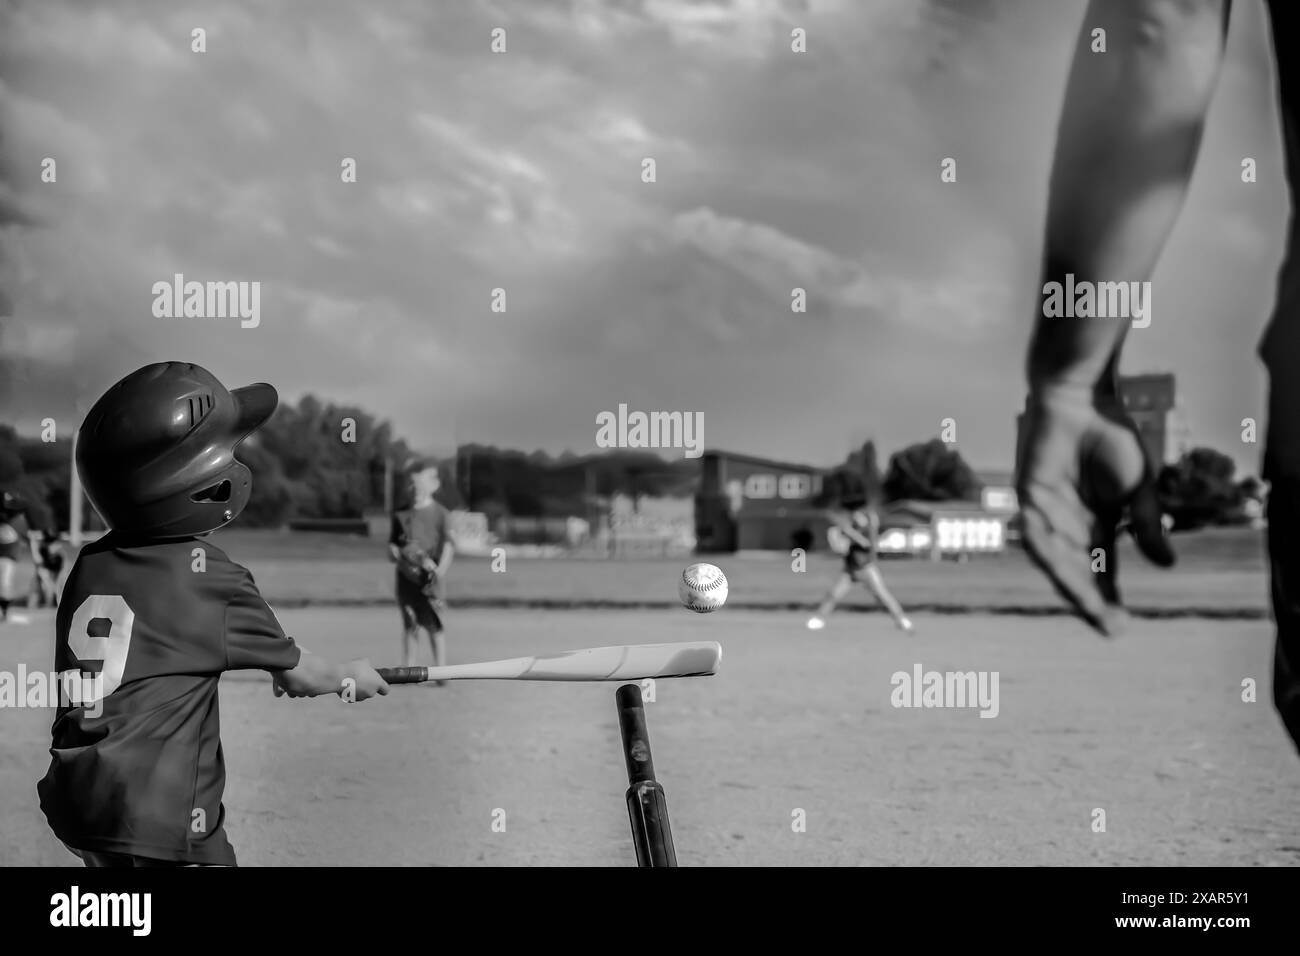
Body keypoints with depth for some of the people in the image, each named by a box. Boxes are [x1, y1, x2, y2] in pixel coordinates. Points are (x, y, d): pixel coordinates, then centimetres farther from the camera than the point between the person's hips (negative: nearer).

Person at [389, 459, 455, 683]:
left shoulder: (439, 513, -1)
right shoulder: (401, 516, 8)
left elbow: (448, 546, -5)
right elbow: (391, 548, 11)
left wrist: (438, 572, -17)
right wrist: (399, 556, -11)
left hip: (429, 579, -3)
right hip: (406, 577, 3)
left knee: (434, 625, -5)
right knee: (409, 626, 8)